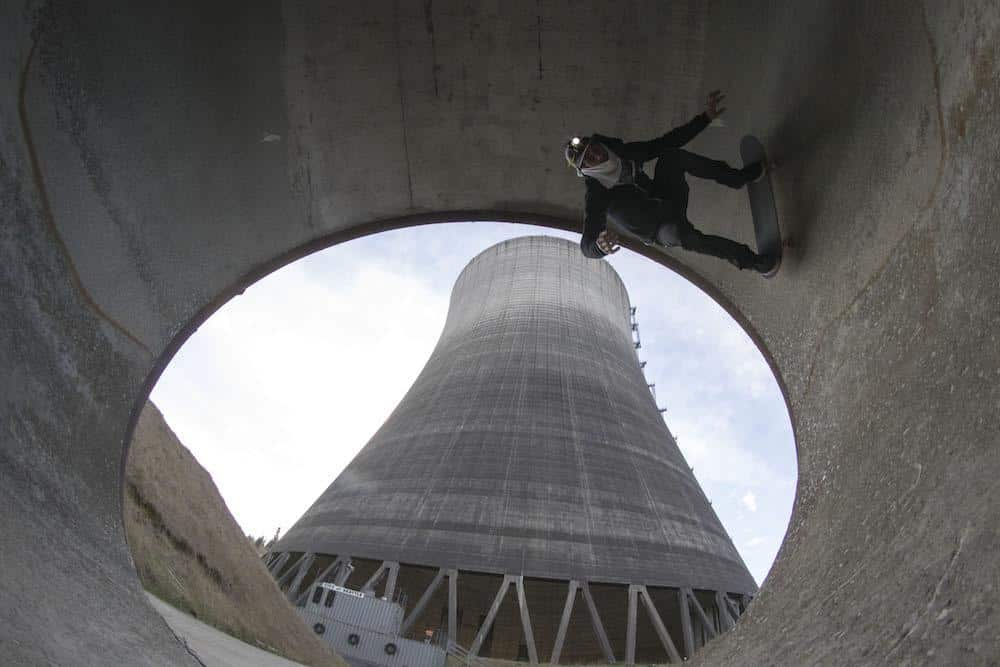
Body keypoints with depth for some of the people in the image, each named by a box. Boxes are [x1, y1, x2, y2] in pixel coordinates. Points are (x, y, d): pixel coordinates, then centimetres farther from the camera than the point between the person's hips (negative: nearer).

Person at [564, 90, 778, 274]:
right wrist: (599, 245, -63)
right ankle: (747, 259, -24)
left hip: (670, 197, 5)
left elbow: (668, 141, -3)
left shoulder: (626, 153, -12)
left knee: (671, 155, -21)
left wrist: (705, 117, -8)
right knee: (677, 231, -42)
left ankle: (739, 177, -3)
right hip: (662, 231, -5)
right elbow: (586, 246, -38)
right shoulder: (597, 197, -28)